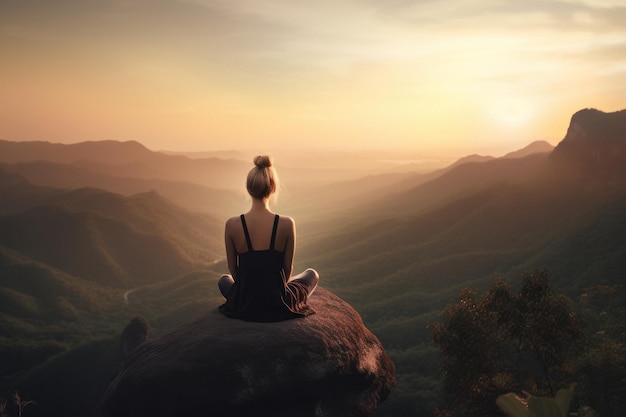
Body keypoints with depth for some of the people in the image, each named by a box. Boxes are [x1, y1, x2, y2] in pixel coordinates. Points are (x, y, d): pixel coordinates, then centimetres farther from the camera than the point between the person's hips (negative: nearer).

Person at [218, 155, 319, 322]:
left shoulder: (232, 225, -15)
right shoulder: (287, 224, -17)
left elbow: (233, 269, -1)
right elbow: (288, 269, -4)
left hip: (243, 306, 2)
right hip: (279, 307, -1)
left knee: (224, 280, 38)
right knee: (312, 274, 30)